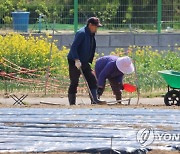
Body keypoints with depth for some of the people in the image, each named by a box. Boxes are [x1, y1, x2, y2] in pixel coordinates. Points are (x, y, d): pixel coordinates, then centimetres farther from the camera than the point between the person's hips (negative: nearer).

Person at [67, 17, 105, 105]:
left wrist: (89, 61, 18)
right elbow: (73, 47, -24)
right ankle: (72, 102, 1)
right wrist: (77, 60, -31)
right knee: (74, 82, -5)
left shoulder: (91, 35, 11)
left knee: (92, 80, 3)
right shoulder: (81, 33, -17)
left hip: (85, 62, 9)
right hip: (74, 62, -9)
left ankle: (94, 100, 4)